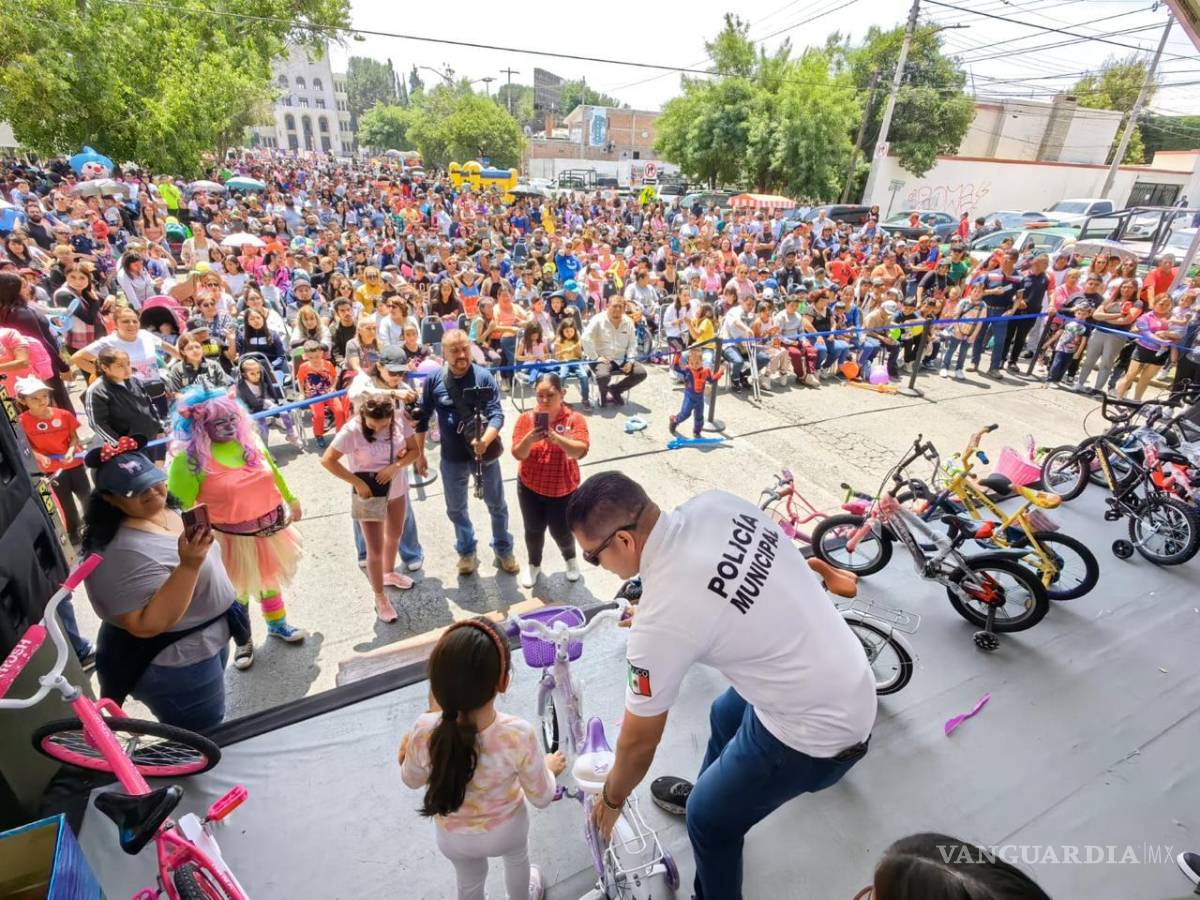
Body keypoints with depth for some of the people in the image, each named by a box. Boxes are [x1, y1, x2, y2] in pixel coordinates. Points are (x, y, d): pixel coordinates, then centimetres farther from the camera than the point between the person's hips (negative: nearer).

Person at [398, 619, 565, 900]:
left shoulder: (424, 732, -35)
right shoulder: (518, 734, -39)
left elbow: (412, 780, -11)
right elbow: (541, 798, -20)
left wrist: (435, 715, -9)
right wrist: (549, 767, 0)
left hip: (454, 838, 0)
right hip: (507, 829, 0)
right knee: (517, 860, 37)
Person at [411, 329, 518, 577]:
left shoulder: (484, 376, -13)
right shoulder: (434, 379, -8)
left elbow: (497, 414, -18)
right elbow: (422, 417, 1)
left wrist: (485, 440, -36)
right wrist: (420, 453, 3)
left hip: (484, 453, -1)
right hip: (452, 458, 2)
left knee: (497, 505, 15)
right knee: (456, 509, 18)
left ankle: (504, 551, 38)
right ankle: (467, 552, 43)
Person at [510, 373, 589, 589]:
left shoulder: (574, 418, -13)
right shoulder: (526, 418, -8)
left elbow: (581, 451, -26)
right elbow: (518, 454, -12)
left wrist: (556, 438, -42)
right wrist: (529, 440, -33)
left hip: (563, 489, -1)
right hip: (531, 488, 2)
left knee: (561, 531, 10)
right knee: (533, 530, 14)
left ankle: (570, 559, 43)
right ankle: (534, 565, 43)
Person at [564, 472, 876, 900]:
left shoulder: (662, 617, -29)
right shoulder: (714, 504, -13)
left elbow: (639, 741, -12)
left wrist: (611, 799, 7)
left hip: (817, 729, -8)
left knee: (710, 818, 14)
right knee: (724, 716, 32)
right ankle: (705, 792, 60)